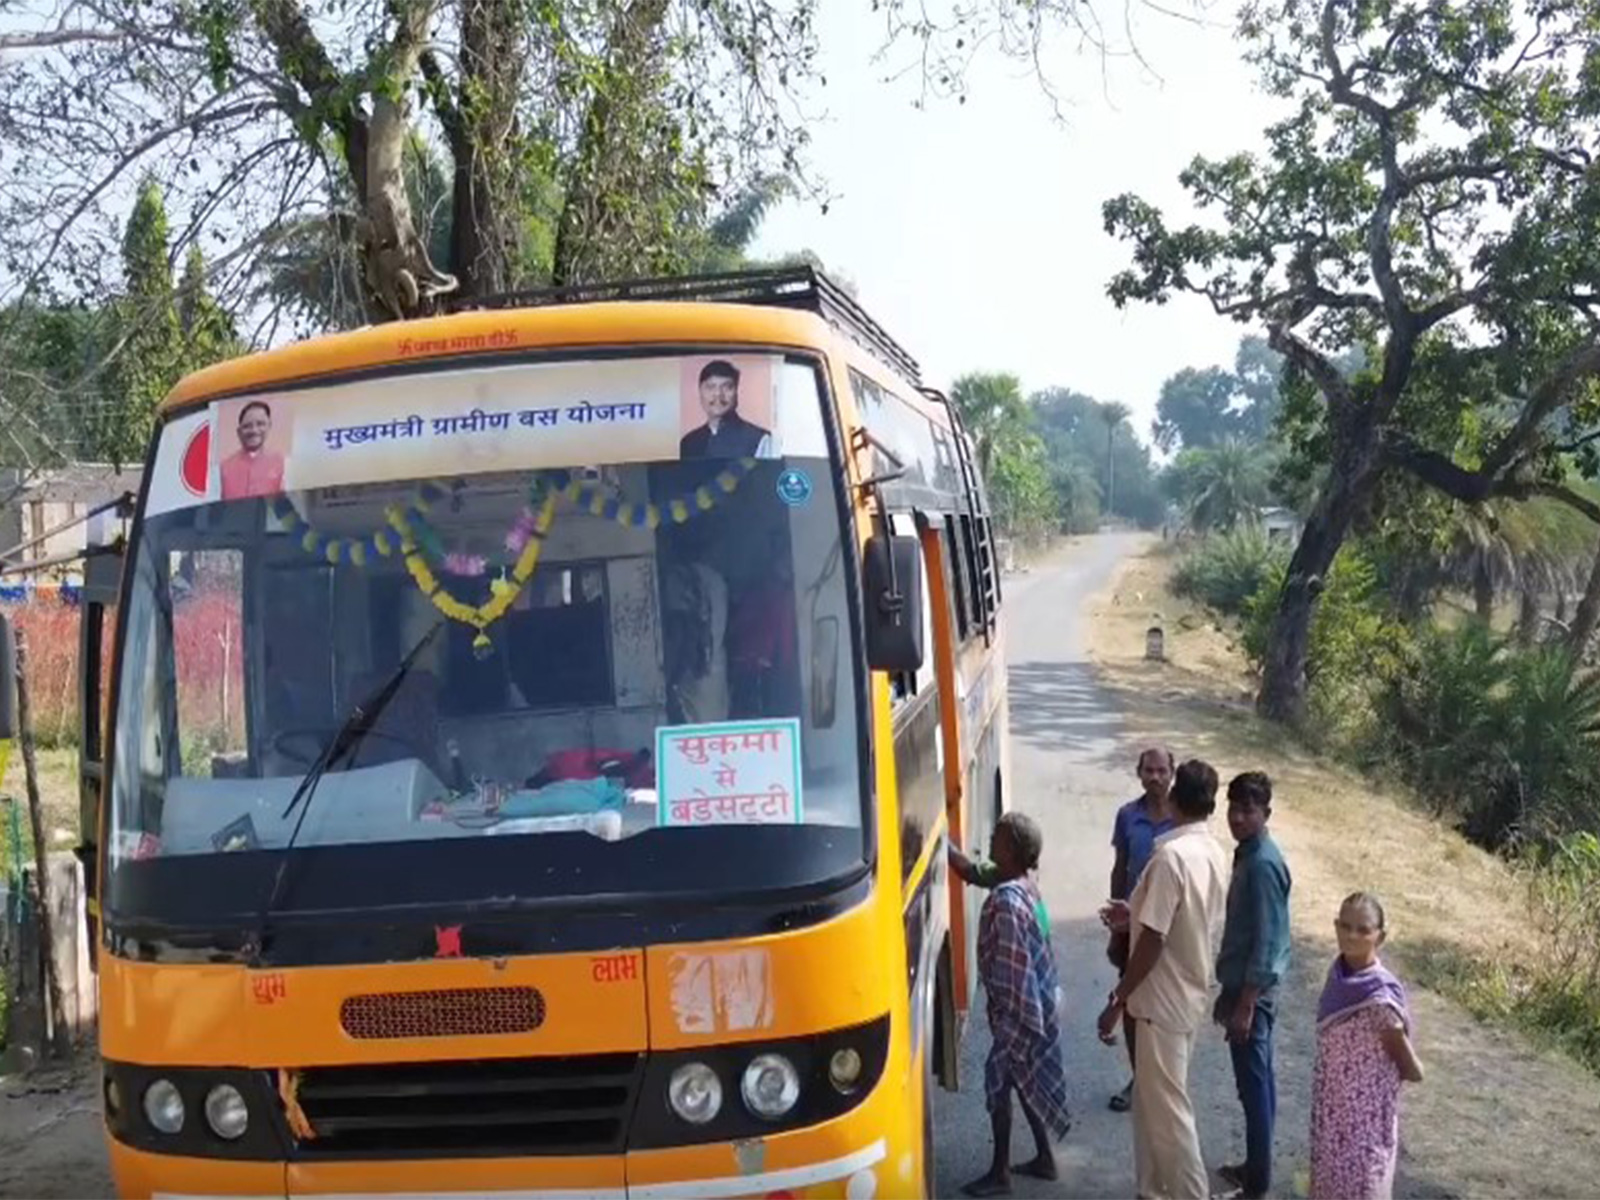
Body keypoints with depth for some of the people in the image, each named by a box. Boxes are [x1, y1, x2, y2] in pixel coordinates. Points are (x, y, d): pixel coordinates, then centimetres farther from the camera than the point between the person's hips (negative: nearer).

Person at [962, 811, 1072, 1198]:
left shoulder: (1006, 900, -25)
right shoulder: (1025, 887, 3)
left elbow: (1009, 967, -23)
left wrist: (1003, 1015, -18)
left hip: (1018, 1007, -9)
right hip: (1034, 1002, 9)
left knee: (998, 1082, 1)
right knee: (1025, 1079, 19)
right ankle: (1044, 1158, 29)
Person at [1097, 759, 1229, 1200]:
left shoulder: (1171, 855, -24)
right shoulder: (1216, 854, 4)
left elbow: (1153, 940, -24)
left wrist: (1117, 1000, -17)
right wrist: (1134, 915, 17)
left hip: (1165, 999, -9)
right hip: (1191, 994, 9)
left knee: (1166, 1107, 1)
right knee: (1150, 1099, 19)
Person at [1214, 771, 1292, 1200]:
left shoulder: (1263, 864, -22)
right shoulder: (1249, 854, 8)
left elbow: (1266, 942, -22)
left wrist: (1245, 1005, -20)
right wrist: (1231, 993, 21)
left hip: (1253, 990, -10)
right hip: (1245, 985, 10)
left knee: (1253, 1084, -2)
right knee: (1258, 1079, 17)